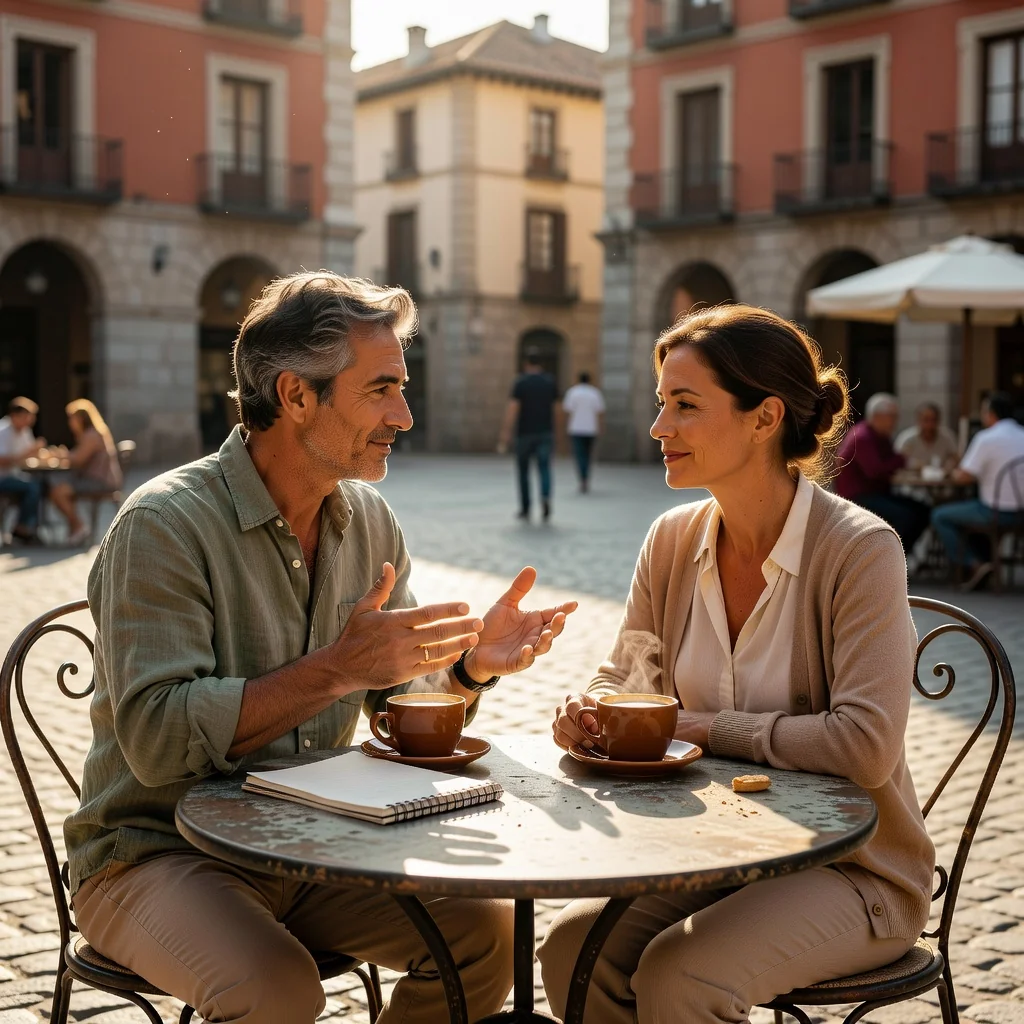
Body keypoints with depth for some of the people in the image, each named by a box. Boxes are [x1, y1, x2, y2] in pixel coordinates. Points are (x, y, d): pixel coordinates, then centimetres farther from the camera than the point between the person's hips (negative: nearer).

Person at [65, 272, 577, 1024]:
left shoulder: (368, 519, 4)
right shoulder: (165, 524, -17)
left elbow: (400, 706, 8)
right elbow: (156, 740, -26)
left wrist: (471, 667, -14)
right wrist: (335, 670, -31)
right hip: (158, 853, -6)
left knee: (487, 930, -11)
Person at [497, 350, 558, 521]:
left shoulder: (521, 382, -8)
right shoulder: (550, 382, 4)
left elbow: (512, 410, -15)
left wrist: (504, 437, -16)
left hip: (525, 433, -2)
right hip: (546, 432, 2)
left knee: (523, 470, 13)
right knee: (544, 469, -4)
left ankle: (525, 509, 18)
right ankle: (546, 498, -32)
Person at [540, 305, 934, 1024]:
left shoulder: (861, 551, -19)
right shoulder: (673, 541, -1)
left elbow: (867, 746, -26)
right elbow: (626, 676, 9)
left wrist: (710, 729, -19)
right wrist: (588, 712, -14)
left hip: (854, 869, -5)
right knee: (573, 949, -18)